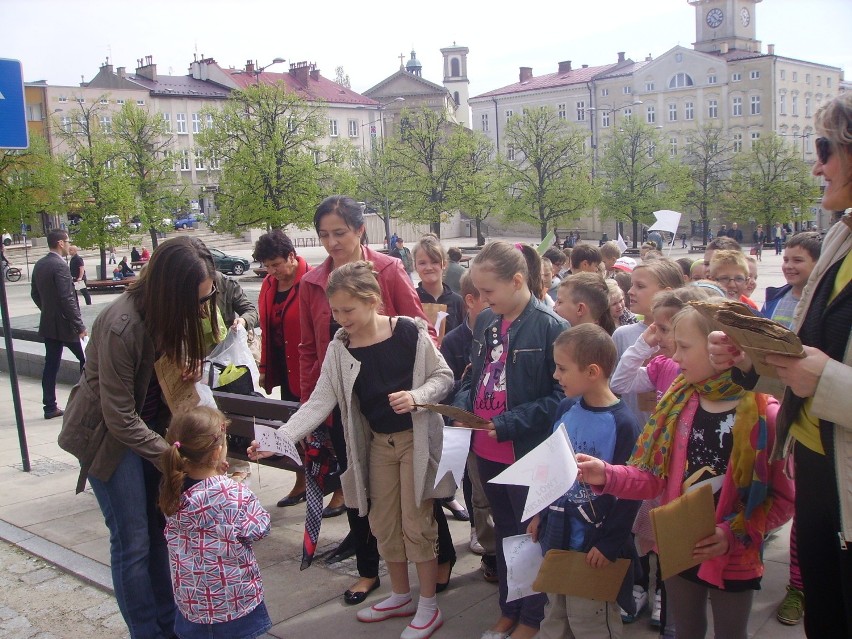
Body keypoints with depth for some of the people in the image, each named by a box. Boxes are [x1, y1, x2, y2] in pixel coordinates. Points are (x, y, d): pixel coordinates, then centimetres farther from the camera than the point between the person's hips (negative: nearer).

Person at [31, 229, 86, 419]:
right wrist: (80, 326, -18)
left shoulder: (39, 265, 8)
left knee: (51, 365, 9)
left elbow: (35, 294, 16)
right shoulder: (60, 265, -18)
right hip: (65, 325, -8)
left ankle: (50, 407, 12)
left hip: (48, 325, 8)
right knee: (86, 359, 5)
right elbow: (67, 299, -22)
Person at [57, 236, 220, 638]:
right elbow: (120, 418, -24)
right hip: (108, 434, -7)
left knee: (158, 530, 12)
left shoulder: (167, 314, -9)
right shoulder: (122, 326, -31)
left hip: (149, 423, 7)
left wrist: (185, 370, -9)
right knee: (132, 541, 0)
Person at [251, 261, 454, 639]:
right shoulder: (339, 348, -5)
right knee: (383, 522, 14)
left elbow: (443, 376, -7)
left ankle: (429, 607, 20)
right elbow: (320, 402, -8)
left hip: (416, 438, -5)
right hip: (377, 441, 5)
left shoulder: (409, 332, -17)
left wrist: (416, 396, -27)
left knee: (416, 523, 2)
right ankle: (401, 596, 34)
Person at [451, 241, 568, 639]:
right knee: (503, 530, 21)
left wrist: (507, 424, -22)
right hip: (486, 451, 7)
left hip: (527, 453, -7)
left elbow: (560, 396, -19)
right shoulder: (484, 322, 3)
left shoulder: (551, 327, -18)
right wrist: (462, 405, -6)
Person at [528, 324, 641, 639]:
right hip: (557, 535, 7)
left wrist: (609, 543, -15)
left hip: (594, 547, -7)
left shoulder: (622, 424, -19)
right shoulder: (566, 409, 1)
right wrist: (540, 514, 15)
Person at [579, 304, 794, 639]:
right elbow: (654, 478, -3)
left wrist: (734, 534, -25)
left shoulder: (764, 415, -18)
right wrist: (607, 476, -17)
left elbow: (783, 498, -15)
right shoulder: (677, 402, -3)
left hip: (734, 559, -4)